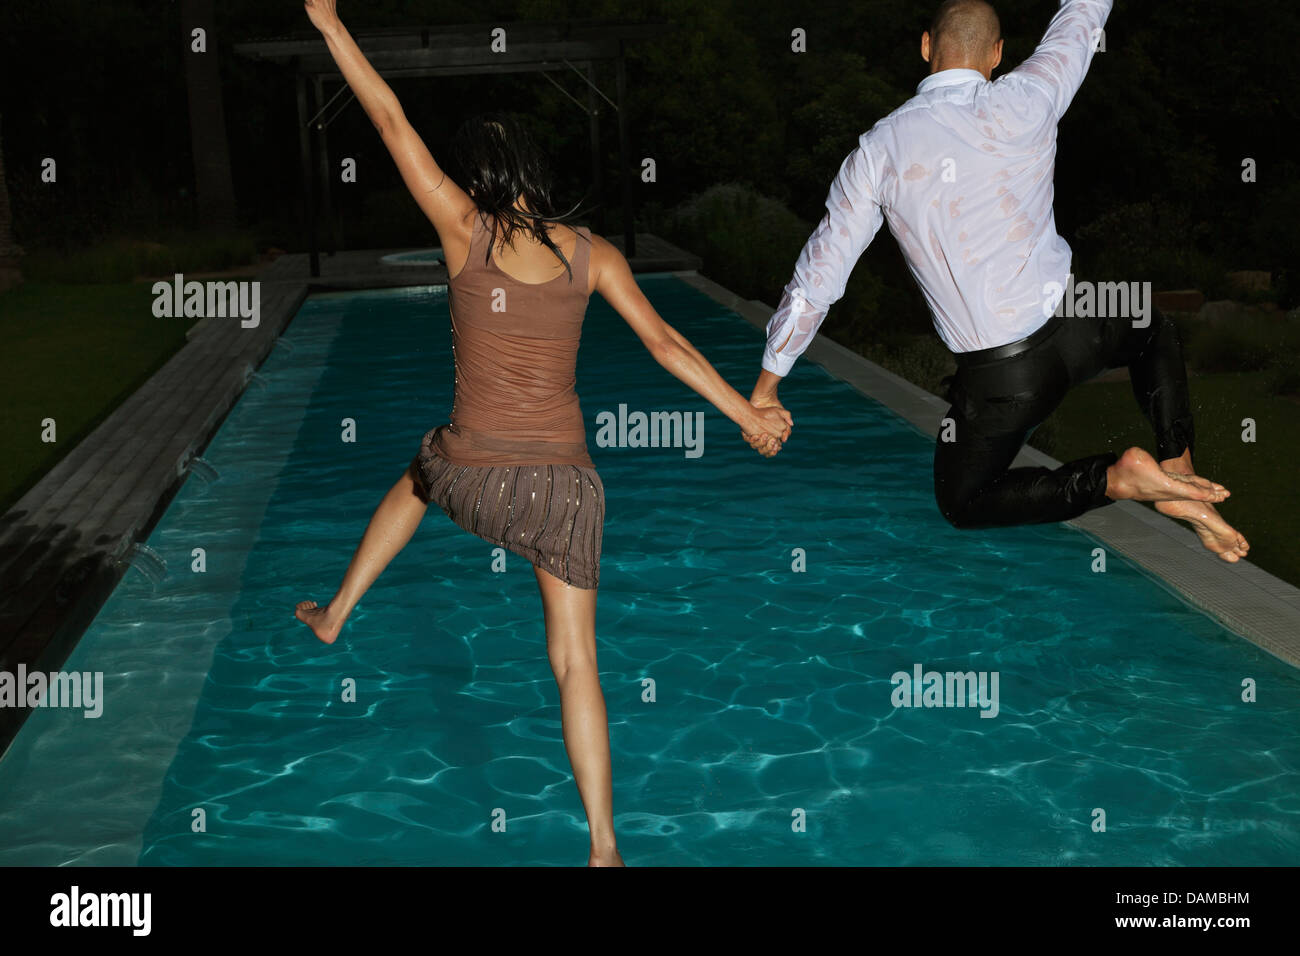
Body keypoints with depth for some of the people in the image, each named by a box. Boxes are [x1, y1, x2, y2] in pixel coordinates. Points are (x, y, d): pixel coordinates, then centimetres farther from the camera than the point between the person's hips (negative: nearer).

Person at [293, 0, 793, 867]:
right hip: (563, 480, 1)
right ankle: (603, 845, 7)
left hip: (476, 475, 0)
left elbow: (392, 120, -2)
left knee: (418, 478, 38)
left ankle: (335, 614, 49)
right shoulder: (593, 253, -1)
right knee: (574, 659, 7)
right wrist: (747, 414, 3)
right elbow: (663, 342, -3)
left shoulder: (466, 230, -6)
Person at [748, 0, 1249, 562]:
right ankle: (1177, 471, 15)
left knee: (961, 502, 21)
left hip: (997, 377, -2)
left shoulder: (879, 148, -6)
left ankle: (1115, 479, -3)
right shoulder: (1024, 103, -5)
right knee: (1155, 331, 36)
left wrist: (766, 387, 8)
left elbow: (817, 277, -2)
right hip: (1074, 330, 2)